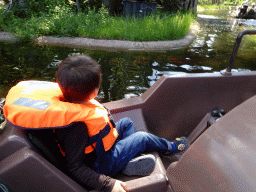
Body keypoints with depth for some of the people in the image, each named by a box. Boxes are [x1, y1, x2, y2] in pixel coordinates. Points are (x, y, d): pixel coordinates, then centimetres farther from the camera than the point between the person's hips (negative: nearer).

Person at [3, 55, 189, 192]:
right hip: (101, 164, -8)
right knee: (143, 138, 1)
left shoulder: (66, 97, -15)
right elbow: (74, 167, -31)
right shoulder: (77, 126, -39)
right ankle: (170, 147, 29)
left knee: (126, 122, 23)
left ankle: (129, 161, 13)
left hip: (97, 146, 9)